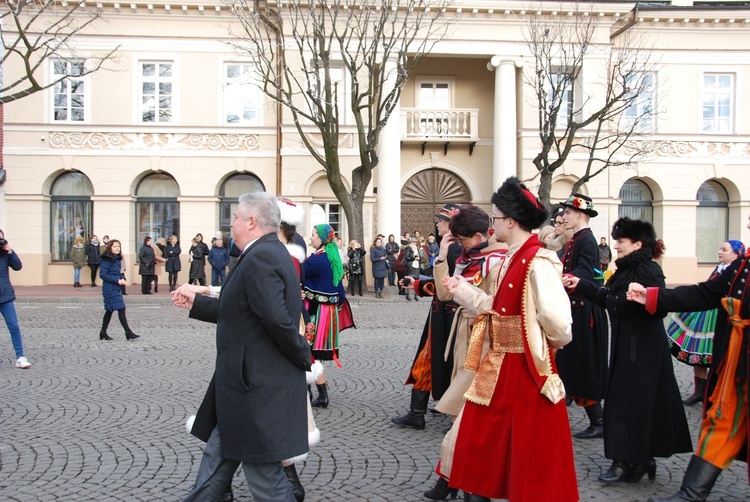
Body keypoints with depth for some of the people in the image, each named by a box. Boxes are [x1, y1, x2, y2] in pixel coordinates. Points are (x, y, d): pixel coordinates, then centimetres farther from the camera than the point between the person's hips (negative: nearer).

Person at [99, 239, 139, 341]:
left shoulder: (117, 259, 12)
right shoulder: (107, 260, -12)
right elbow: (102, 274, -17)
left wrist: (122, 279, -1)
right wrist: (117, 280, -19)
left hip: (116, 288, 9)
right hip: (110, 288, -9)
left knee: (109, 310, 14)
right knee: (121, 309, -11)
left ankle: (103, 332, 23)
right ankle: (128, 332, -10)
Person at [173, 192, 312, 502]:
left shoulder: (259, 258, -21)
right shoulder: (272, 253, 12)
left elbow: (277, 320, -29)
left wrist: (303, 358, -15)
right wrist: (196, 303, 21)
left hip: (256, 388, -10)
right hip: (253, 383, 10)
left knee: (264, 476, 3)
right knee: (217, 456, 21)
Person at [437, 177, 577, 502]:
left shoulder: (538, 263, -21)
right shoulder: (509, 260, 8)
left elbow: (558, 323, -25)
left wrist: (542, 344, -8)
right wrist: (461, 289, 10)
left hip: (527, 369, -9)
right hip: (498, 366, 9)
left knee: (529, 453, 7)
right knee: (480, 438, 19)